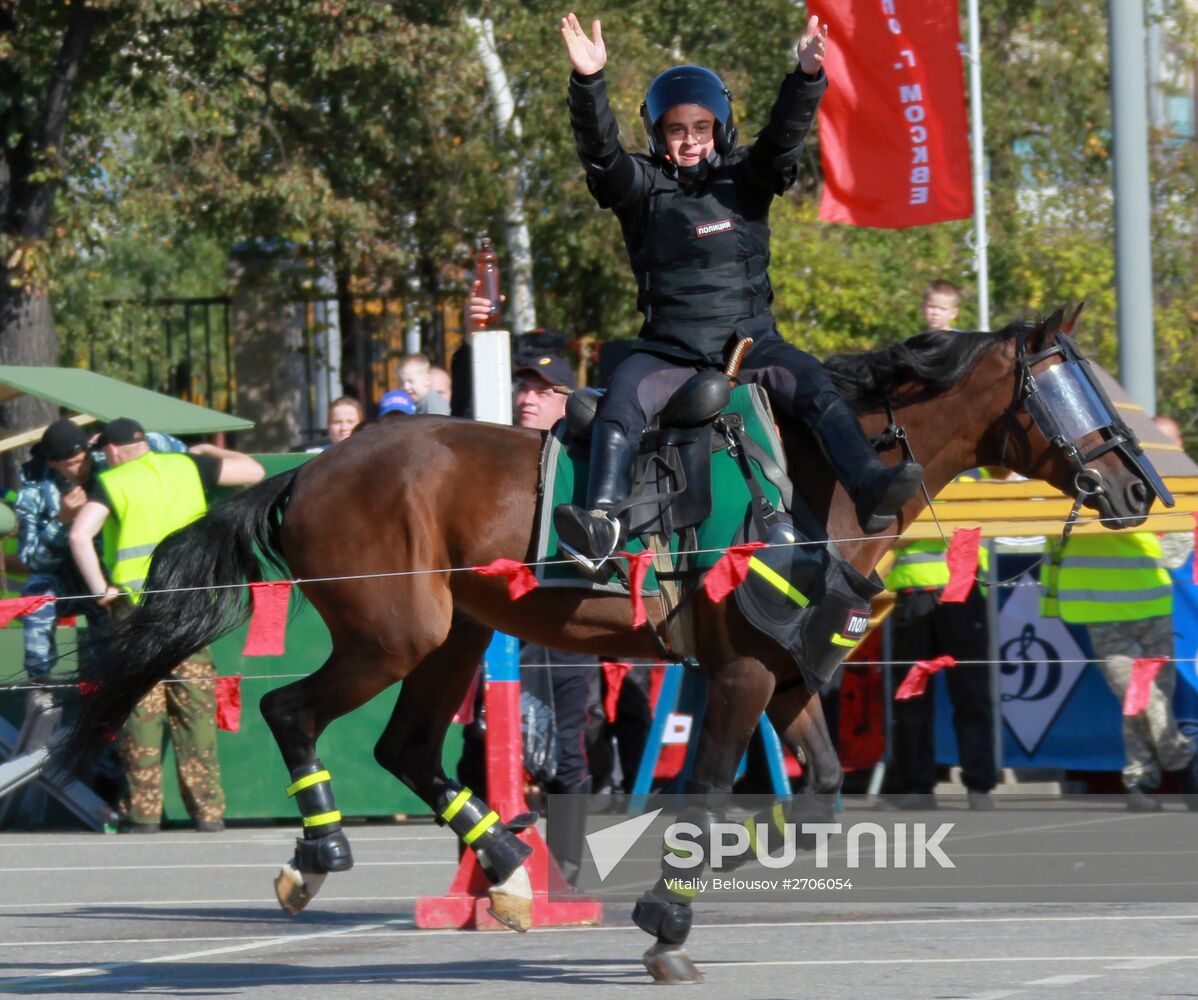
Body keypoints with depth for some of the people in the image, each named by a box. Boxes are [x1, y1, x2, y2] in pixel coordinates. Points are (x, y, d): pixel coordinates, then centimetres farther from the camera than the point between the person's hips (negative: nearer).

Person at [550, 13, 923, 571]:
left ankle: (869, 488, -34)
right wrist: (588, 83, -32)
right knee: (621, 399, -26)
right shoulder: (641, 186, 3)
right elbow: (600, 151, -14)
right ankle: (601, 520, -40)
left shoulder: (746, 178, 7)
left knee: (814, 388, -22)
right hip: (669, 350, -1)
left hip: (749, 340, 1)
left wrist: (807, 79, -29)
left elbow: (783, 138, -10)